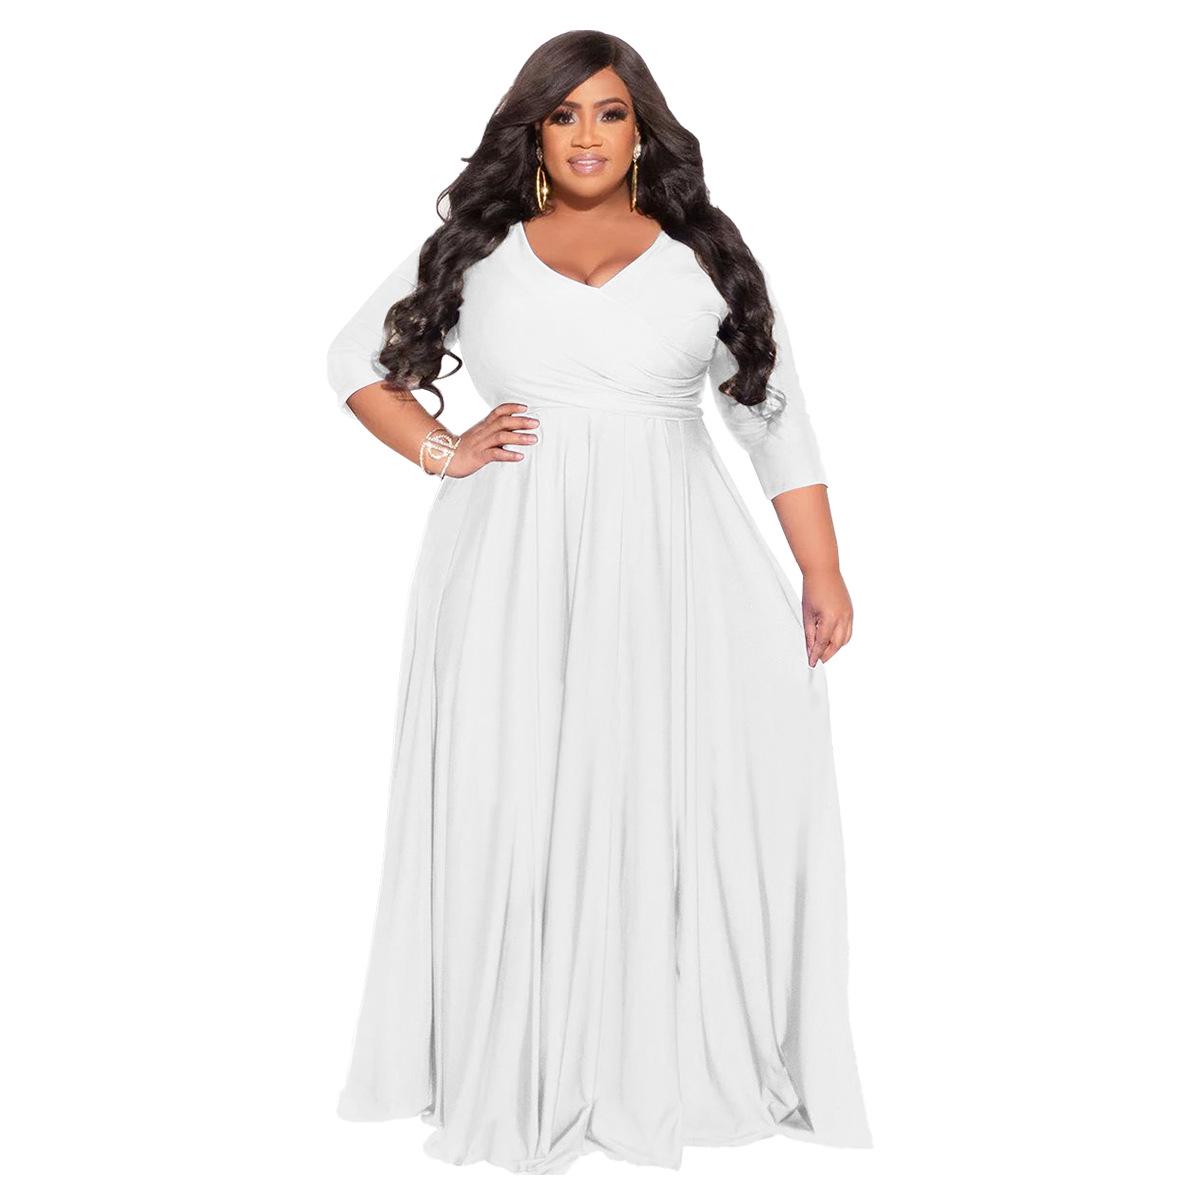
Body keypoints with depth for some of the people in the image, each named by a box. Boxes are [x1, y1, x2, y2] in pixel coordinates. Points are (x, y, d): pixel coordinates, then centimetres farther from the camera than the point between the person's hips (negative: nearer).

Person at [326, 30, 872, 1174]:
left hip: (669, 564, 0)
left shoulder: (706, 256, 11)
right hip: (510, 566, 1)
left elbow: (777, 420, 9)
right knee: (516, 801, -2)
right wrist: (441, 451, 4)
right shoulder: (470, 250, 13)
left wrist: (824, 574, 1)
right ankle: (515, 1072, 11)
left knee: (674, 793, -9)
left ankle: (677, 1059, 7)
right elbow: (356, 359, 21)